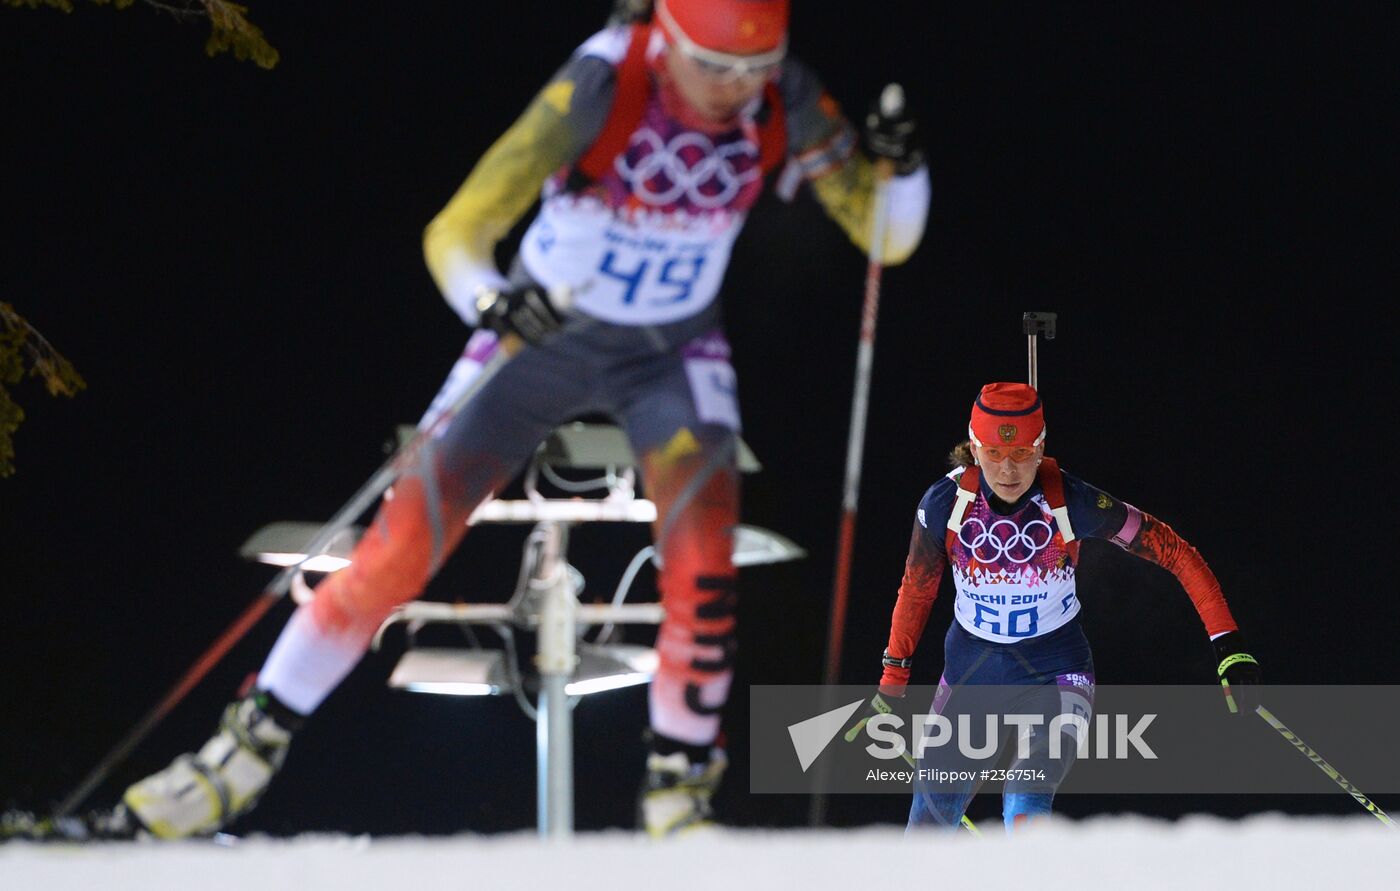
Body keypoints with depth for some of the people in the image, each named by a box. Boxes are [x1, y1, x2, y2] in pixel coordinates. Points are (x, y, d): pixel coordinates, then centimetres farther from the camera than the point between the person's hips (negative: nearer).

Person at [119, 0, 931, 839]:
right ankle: (257, 740, 6)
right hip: (545, 330, -2)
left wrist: (898, 170, -33)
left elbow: (889, 239, -11)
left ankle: (681, 779, -6)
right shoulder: (603, 86, -29)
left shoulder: (785, 103, -19)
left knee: (701, 534, -22)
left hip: (673, 352, 2)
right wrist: (491, 301, -51)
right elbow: (457, 231, -30)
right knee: (408, 535, -7)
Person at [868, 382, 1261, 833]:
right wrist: (893, 678, 12)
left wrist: (1228, 644, -20)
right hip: (970, 672, 3)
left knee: (1027, 801, -27)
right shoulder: (945, 504, -16)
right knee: (933, 815, 11)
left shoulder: (1072, 503, -21)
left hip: (1055, 672, -3)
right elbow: (917, 591, 3)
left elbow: (1176, 553, -15)